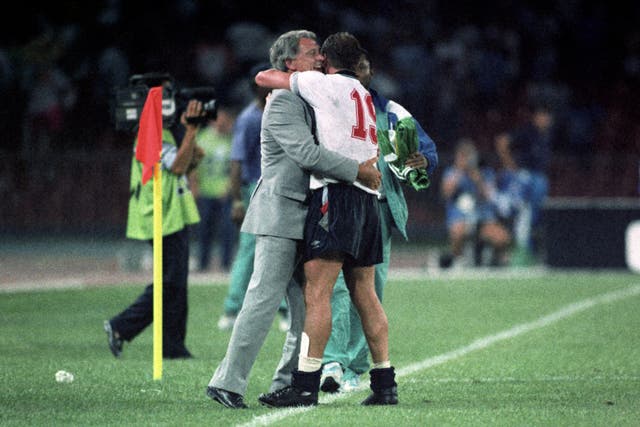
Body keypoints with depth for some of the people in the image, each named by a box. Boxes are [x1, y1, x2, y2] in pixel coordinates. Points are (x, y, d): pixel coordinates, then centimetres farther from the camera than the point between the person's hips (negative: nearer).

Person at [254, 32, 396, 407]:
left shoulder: (326, 84, 2)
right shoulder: (366, 98, 25)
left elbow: (263, 78, 8)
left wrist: (278, 89, 28)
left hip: (337, 193, -8)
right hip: (368, 197, 8)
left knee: (317, 292, -11)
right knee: (365, 295, 10)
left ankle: (305, 385, -17)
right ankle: (385, 384, 8)